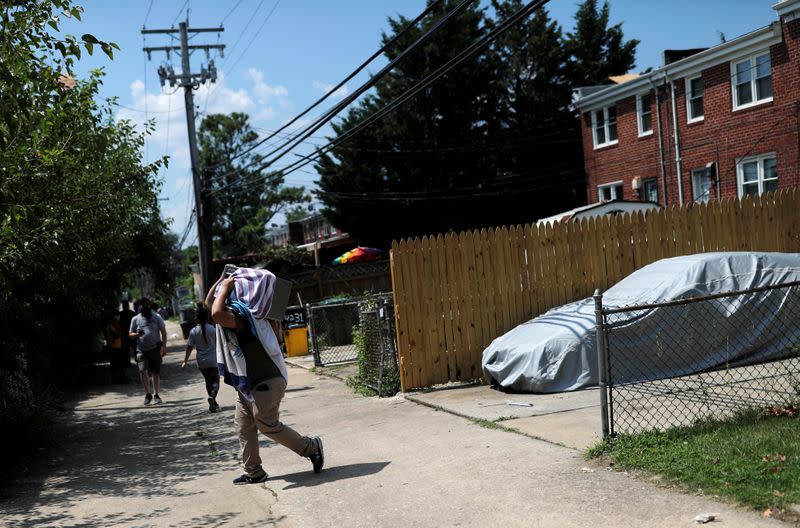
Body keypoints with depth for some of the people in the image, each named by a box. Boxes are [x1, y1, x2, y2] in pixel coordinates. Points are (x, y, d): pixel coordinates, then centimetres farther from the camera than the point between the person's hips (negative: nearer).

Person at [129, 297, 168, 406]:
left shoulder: (156, 317, 4)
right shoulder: (135, 319, 7)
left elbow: (163, 332, 3)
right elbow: (130, 335, 11)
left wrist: (164, 346, -8)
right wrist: (137, 334, -13)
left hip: (155, 348, 0)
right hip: (141, 349, 0)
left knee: (156, 373, 3)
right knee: (143, 370, -15)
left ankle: (156, 395, 16)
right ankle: (147, 394, 0)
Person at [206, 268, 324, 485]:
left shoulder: (242, 314, -22)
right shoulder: (237, 311, 9)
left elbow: (216, 314, -41)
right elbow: (209, 302, 23)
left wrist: (225, 287, -26)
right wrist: (222, 280, 9)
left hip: (265, 382, -10)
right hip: (247, 383, 10)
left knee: (268, 425, -4)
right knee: (244, 427, 9)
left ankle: (311, 447, 11)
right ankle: (254, 472, 16)